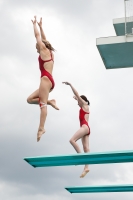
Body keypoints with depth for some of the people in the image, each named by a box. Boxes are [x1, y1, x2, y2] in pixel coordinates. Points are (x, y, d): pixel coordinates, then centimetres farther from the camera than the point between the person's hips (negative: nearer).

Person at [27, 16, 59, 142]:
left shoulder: (44, 49, 4)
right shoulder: (49, 53, 25)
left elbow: (37, 36, 10)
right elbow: (43, 39, 36)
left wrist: (35, 24, 23)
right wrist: (40, 26, 42)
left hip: (46, 79, -9)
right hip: (49, 80, 9)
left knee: (42, 103, -18)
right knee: (30, 99, 9)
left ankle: (41, 128, -27)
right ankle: (50, 102, 0)